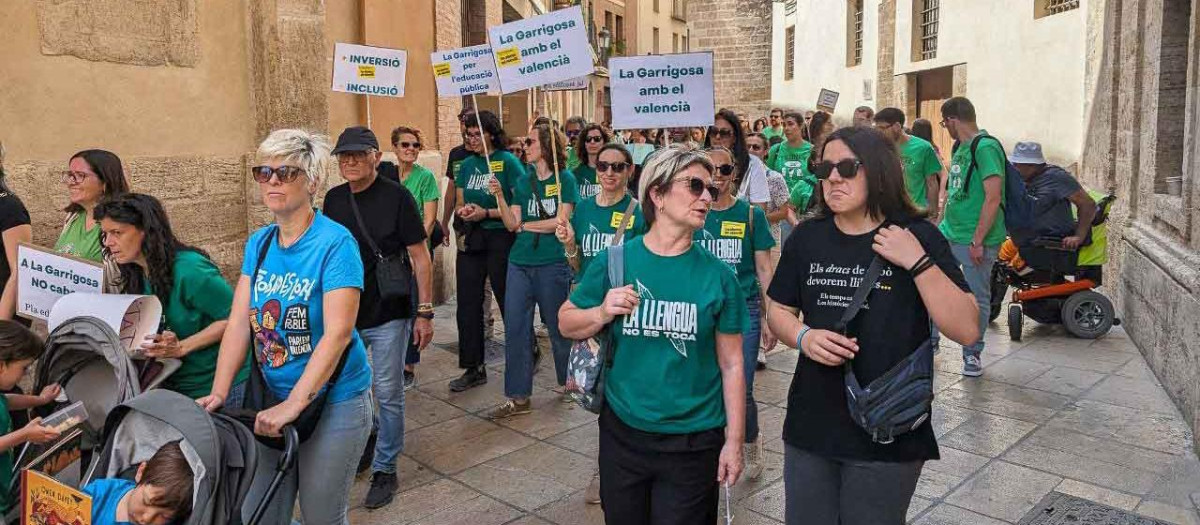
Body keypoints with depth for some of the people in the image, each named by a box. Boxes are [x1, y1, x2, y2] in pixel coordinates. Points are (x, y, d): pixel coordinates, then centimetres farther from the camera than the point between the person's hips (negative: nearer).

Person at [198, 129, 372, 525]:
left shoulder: (335, 243, -17)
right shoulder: (258, 243, 3)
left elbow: (338, 333, -24)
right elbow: (239, 322, 0)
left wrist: (293, 405, -28)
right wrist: (219, 393, -10)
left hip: (333, 402, -6)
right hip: (274, 401, 6)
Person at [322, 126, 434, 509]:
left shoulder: (396, 196, -10)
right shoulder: (333, 199, 4)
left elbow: (420, 258, -9)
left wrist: (425, 312, -11)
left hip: (388, 315, -5)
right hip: (344, 315, 5)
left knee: (388, 395, 5)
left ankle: (385, 470, 19)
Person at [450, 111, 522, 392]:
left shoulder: (508, 161, -7)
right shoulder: (468, 164, 12)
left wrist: (486, 213, -17)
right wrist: (463, 210, -4)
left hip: (500, 238, -6)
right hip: (471, 239, 6)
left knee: (508, 301, 5)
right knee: (467, 305, 7)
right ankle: (473, 368, 17)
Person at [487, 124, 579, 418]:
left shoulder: (564, 179, -3)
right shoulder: (523, 182, 11)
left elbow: (561, 221, -12)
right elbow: (511, 224, 5)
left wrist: (526, 225, -3)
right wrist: (499, 196, -8)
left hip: (553, 264, -5)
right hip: (520, 263, 5)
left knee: (557, 326, 8)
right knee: (514, 328, 1)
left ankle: (567, 380, 33)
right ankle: (518, 398, 8)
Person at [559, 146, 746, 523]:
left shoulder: (718, 276, -7)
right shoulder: (613, 262, -6)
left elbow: (731, 365, -2)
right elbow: (566, 323, 4)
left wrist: (734, 441, -2)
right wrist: (602, 313, -16)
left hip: (694, 440, -1)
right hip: (622, 432, 1)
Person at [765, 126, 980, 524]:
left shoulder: (918, 237, -8)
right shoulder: (807, 237, 2)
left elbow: (967, 330, -12)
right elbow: (779, 310, 11)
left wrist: (917, 261, -22)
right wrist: (803, 337, -10)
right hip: (810, 425, 3)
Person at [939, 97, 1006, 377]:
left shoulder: (986, 147, -16)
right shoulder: (961, 147, 13)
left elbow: (993, 198, -21)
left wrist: (978, 241, -21)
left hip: (976, 239, -8)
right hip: (948, 234, 9)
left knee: (977, 298, 5)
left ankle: (972, 354, 20)